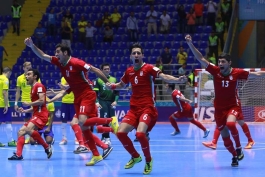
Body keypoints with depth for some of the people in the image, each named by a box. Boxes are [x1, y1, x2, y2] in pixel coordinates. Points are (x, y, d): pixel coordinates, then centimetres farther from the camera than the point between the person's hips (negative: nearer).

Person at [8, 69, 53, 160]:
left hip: (41, 115, -10)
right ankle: (18, 154, -5)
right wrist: (25, 111, 18)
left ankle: (47, 147, -18)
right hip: (36, 115, 10)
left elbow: (42, 101, -20)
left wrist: (29, 104, -12)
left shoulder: (39, 86, -6)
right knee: (21, 131, 4)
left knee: (28, 129, -30)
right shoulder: (33, 88, 23)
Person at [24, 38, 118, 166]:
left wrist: (107, 83, -18)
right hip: (78, 98, 8)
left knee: (82, 122, -25)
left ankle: (111, 120, -8)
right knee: (84, 127, 3)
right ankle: (96, 155, 9)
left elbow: (95, 70, -16)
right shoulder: (59, 62, 4)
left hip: (87, 95, -8)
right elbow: (43, 56, 9)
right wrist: (32, 45, -4)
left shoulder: (76, 63, -17)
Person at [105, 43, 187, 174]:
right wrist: (111, 86, 8)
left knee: (140, 134, -25)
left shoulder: (149, 68, -8)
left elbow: (163, 77, -23)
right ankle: (135, 156, 18)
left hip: (148, 108, -6)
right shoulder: (129, 71, 10)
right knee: (121, 133, -8)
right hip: (134, 108, 6)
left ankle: (148, 160, 1)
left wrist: (177, 80, -41)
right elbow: (122, 84, 28)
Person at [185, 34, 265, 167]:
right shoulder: (215, 71, -9)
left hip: (233, 106, -3)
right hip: (219, 107, 3)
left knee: (230, 124, -33)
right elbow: (201, 59, -13)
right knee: (224, 136, 5)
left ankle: (238, 148, -9)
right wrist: (190, 44, -22)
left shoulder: (237, 73, -12)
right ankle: (235, 156, 30)